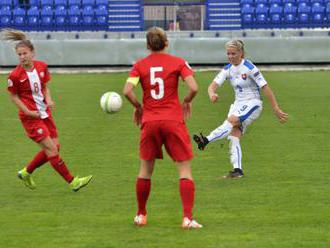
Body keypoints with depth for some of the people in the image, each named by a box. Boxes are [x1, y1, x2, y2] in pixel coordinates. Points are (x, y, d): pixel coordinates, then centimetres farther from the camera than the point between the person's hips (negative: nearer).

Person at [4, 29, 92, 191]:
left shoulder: (41, 67, -2)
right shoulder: (15, 75, -16)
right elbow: (13, 96, -5)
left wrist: (48, 99, -7)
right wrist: (28, 111, -14)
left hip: (44, 113, 7)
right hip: (30, 117, -7)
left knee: (54, 147, 9)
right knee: (51, 149, -8)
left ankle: (26, 173, 26)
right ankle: (72, 182, -1)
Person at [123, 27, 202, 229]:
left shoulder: (140, 65, 2)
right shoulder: (178, 62, -2)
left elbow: (127, 91, -9)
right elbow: (194, 88, -12)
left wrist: (139, 107, 8)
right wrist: (186, 102, 7)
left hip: (150, 122, 2)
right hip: (174, 121, -2)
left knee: (146, 169, 17)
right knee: (185, 169, 0)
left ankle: (141, 215, 26)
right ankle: (188, 218, -11)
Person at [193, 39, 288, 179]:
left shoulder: (250, 68, -14)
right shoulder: (227, 70, 4)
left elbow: (265, 88, -12)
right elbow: (213, 85, -3)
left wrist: (276, 109, -13)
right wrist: (212, 94, -28)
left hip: (253, 103, -7)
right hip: (238, 104, 7)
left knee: (232, 120, -30)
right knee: (233, 135, -8)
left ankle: (205, 141, -44)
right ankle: (237, 170, -9)